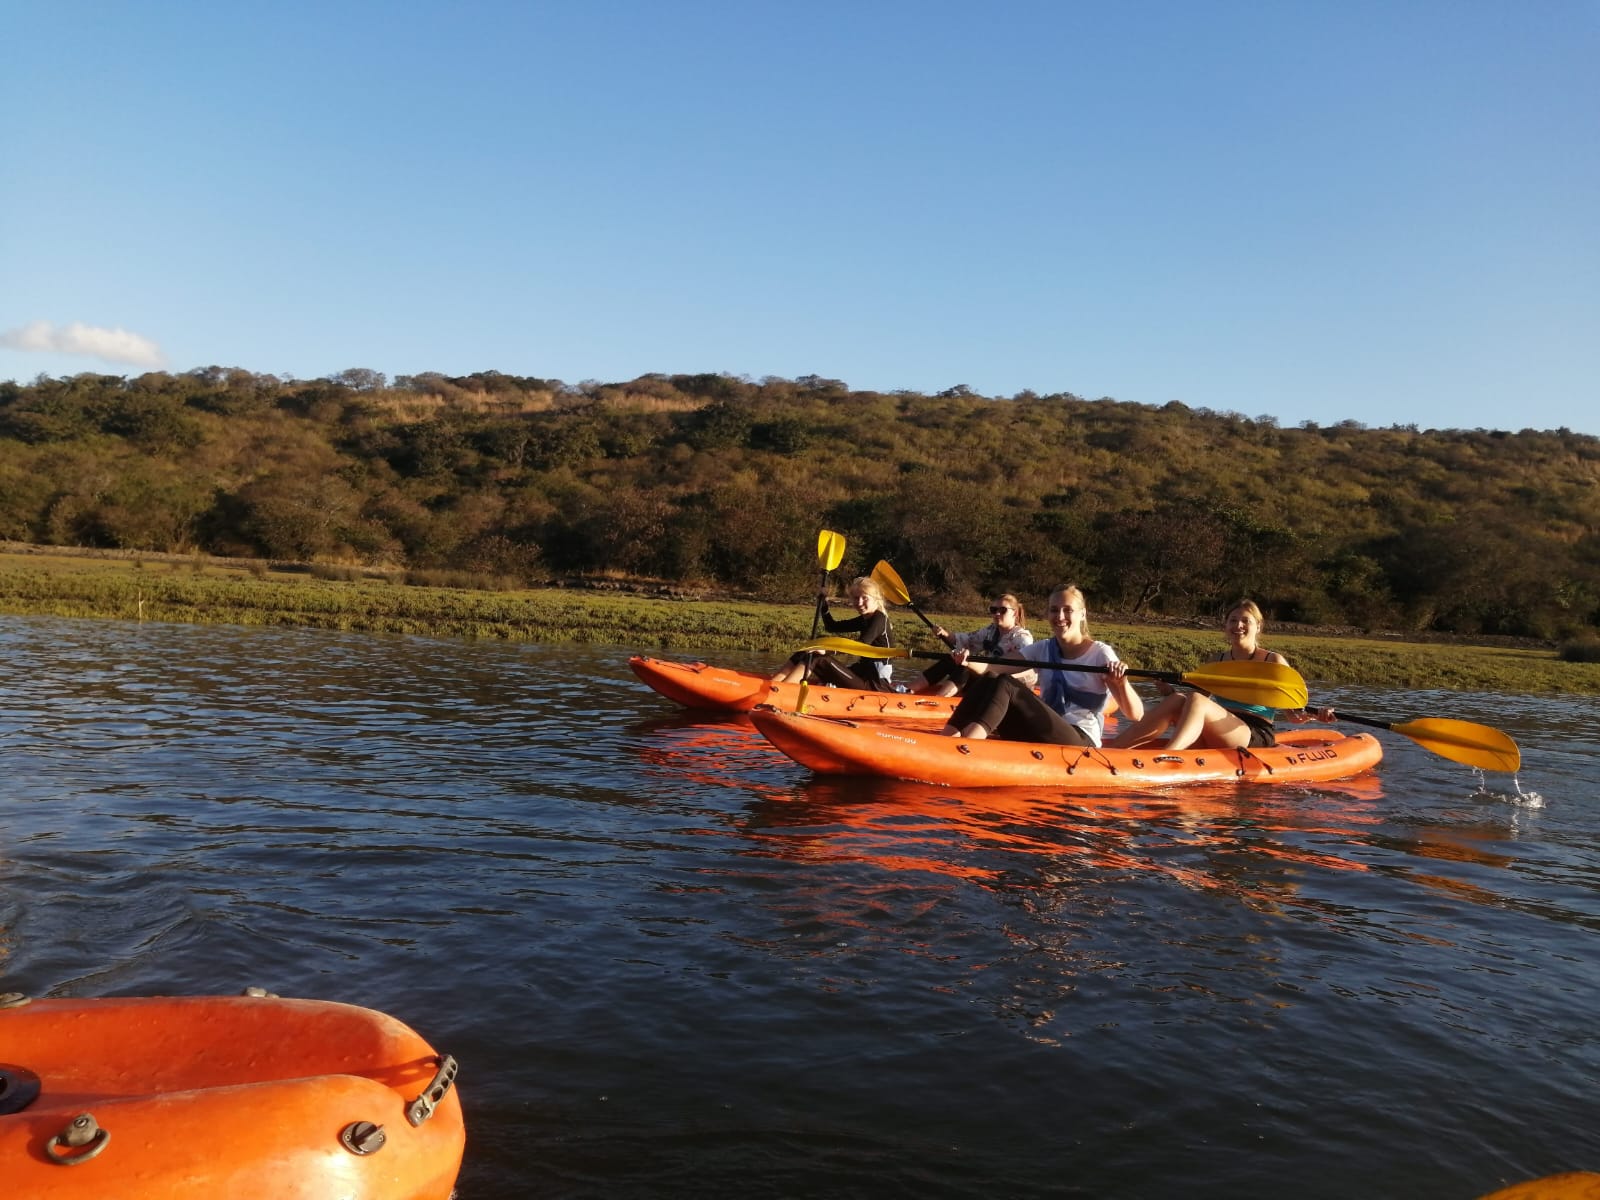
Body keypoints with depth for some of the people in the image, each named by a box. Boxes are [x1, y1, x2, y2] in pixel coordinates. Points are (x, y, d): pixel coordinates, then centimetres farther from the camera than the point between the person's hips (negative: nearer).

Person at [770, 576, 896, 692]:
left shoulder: (880, 619, -10)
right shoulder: (865, 620, 16)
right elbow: (832, 626, 24)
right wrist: (823, 604, 7)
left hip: (878, 684, -9)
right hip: (864, 676, 9)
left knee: (819, 661, -23)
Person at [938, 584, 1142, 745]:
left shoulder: (1100, 654, -3)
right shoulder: (1042, 650, 10)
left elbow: (1136, 714, -12)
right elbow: (991, 668, -4)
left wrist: (1122, 683, -33)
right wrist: (969, 662, -26)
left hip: (1080, 742, -5)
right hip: (1044, 737, 5)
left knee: (1004, 685, -24)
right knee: (988, 681, -15)